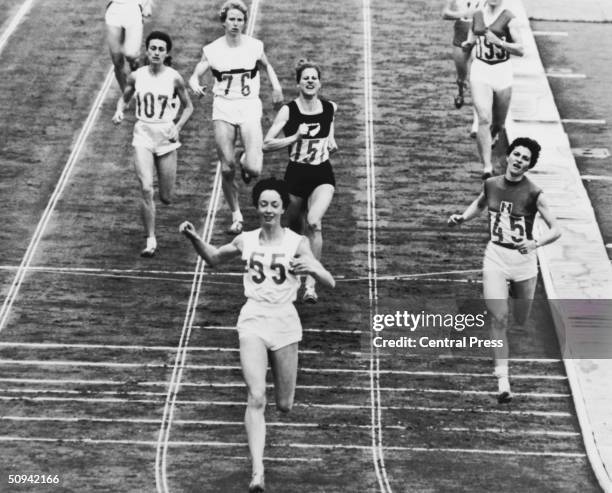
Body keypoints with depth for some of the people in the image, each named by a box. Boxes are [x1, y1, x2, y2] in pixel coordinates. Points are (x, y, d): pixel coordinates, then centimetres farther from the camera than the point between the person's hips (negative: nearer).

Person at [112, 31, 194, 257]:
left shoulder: (174, 78, -5)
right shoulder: (136, 76, -1)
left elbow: (188, 107, 6)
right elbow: (124, 98, 15)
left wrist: (178, 127, -8)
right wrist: (119, 111, -6)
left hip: (166, 137, 0)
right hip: (143, 135, 0)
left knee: (166, 197, 5)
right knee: (146, 189, -15)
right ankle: (150, 240, -5)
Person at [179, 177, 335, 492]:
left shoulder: (296, 243, -3)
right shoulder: (246, 241, 5)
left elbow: (330, 283, -9)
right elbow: (213, 258, 24)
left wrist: (312, 268, -30)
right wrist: (194, 238, 6)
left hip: (285, 321, 0)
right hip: (253, 320, 0)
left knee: (284, 405, 8)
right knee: (256, 398, -17)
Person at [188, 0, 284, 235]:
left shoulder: (255, 46, 1)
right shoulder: (212, 50, -1)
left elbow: (267, 66, 21)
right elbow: (195, 76, 0)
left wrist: (276, 85, 5)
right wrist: (195, 85, -23)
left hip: (250, 109, 0)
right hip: (223, 109, 0)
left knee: (254, 169, -16)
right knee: (227, 170, -1)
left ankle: (245, 158, 21)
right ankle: (236, 214, 19)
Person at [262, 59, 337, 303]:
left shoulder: (330, 108, -1)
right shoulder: (288, 110, -10)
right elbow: (266, 144, -14)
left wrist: (331, 140, 10)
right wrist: (295, 137, -23)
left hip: (322, 176, 0)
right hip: (296, 176, 0)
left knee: (314, 222, -25)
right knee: (296, 227, 15)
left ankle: (311, 283, -23)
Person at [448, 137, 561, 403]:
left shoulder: (533, 193, -12)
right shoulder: (491, 184, -2)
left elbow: (556, 229, -12)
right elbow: (479, 204, 21)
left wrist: (536, 243, -30)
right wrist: (461, 218, 3)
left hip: (524, 259, -1)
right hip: (495, 256, 1)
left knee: (520, 322, 12)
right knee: (498, 319, -12)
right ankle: (502, 380, -11)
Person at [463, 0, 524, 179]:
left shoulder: (508, 18, -7)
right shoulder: (477, 15, 5)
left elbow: (520, 50, -10)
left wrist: (499, 43, -23)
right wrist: (468, 44, 0)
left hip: (502, 71, -1)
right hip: (480, 70, 1)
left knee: (498, 124, 13)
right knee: (484, 119, -15)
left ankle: (492, 138, 49)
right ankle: (487, 166, -17)